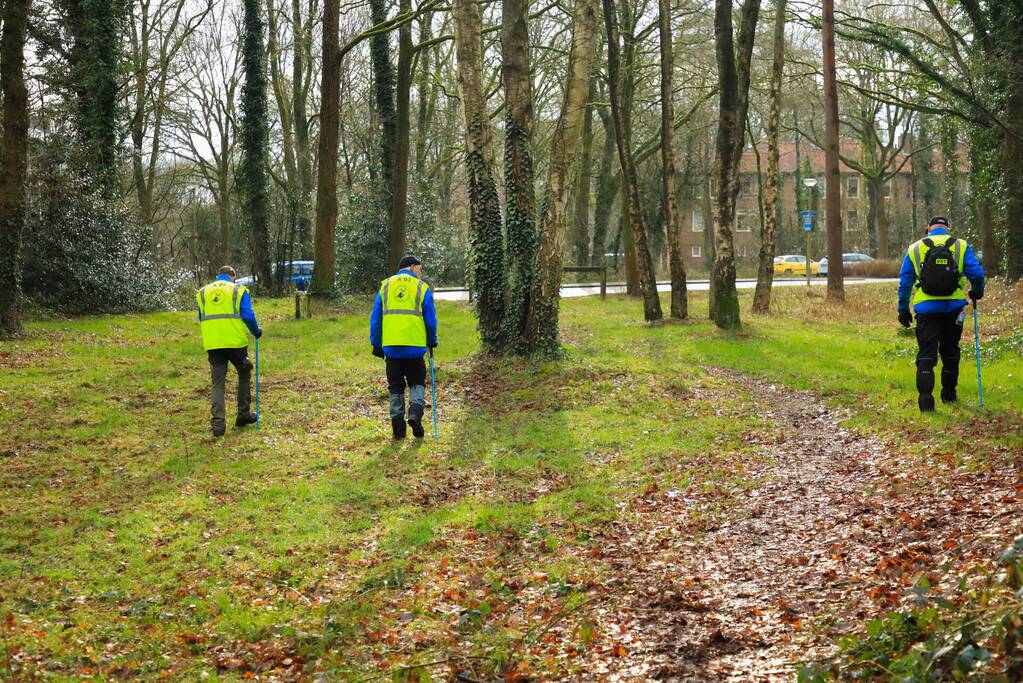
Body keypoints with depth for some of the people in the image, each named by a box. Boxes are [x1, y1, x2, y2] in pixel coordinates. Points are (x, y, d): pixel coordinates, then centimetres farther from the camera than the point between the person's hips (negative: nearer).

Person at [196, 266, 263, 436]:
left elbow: (202, 320, 19)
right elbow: (248, 316, -5)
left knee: (218, 383, 6)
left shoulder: (202, 293, 14)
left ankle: (218, 424, -3)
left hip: (212, 345, 2)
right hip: (236, 342, -2)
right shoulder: (238, 290, 2)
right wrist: (256, 332, 12)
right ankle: (243, 415, 22)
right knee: (244, 375, 20)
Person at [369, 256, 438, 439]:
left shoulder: (385, 286, 9)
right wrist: (432, 342, 18)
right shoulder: (422, 288, 2)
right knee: (417, 383, 13)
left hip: (391, 346, 2)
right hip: (415, 346, -2)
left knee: (396, 387, 11)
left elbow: (375, 318, 7)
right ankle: (415, 412, -11)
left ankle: (398, 427, 9)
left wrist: (376, 344, 13)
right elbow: (431, 320, 3)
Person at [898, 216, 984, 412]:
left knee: (926, 355, -1)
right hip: (954, 308, 1)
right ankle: (949, 394, 28)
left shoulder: (915, 249, 5)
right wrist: (976, 292, 16)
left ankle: (925, 397, -16)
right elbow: (976, 273, -4)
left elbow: (904, 282, 5)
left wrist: (903, 309, 12)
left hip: (926, 309, -1)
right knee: (950, 352, 18)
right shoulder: (961, 246, 3)